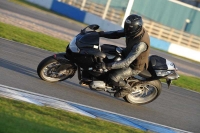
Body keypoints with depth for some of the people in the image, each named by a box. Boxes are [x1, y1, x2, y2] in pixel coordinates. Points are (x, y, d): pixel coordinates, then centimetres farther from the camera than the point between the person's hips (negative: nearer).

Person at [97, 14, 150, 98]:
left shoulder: (141, 44, -41)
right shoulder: (135, 29, -16)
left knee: (113, 78, -22)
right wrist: (102, 34, -20)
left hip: (134, 66, -9)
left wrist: (107, 66, -44)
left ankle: (127, 88, 8)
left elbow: (127, 62, -42)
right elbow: (117, 34, -4)